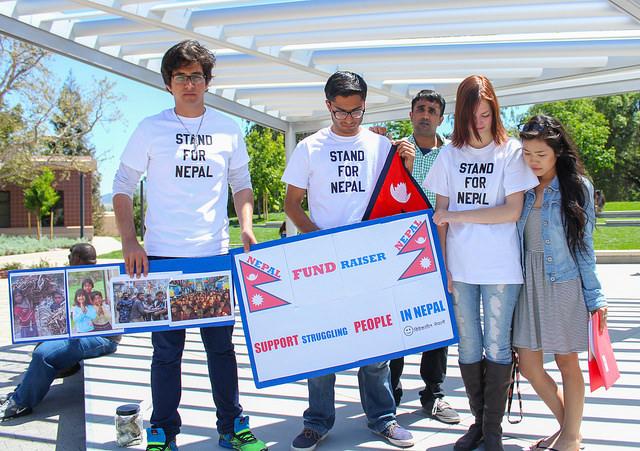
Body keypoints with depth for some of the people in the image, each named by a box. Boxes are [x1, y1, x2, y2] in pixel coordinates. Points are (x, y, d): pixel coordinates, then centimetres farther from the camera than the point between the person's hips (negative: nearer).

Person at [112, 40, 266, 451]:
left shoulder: (228, 129, 7)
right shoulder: (151, 129, 2)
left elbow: (241, 184, 14)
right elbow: (123, 186, 4)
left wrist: (246, 227, -2)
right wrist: (129, 242, -7)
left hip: (216, 255, 2)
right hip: (162, 256, -1)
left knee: (222, 345, 9)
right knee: (167, 348, 5)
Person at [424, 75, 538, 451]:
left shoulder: (511, 151, -1)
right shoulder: (449, 154, 7)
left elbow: (513, 210, -10)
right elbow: (441, 214, 8)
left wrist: (455, 216, -11)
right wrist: (441, 265, 1)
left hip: (500, 268, -3)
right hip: (460, 267, 3)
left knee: (496, 347, 5)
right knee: (468, 347, 11)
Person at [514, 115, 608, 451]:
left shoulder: (578, 187, -2)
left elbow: (584, 246, -1)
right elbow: (512, 238, 10)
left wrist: (595, 297, -2)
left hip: (564, 282, -4)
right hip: (528, 281, 4)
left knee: (566, 361, 6)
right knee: (529, 366, 5)